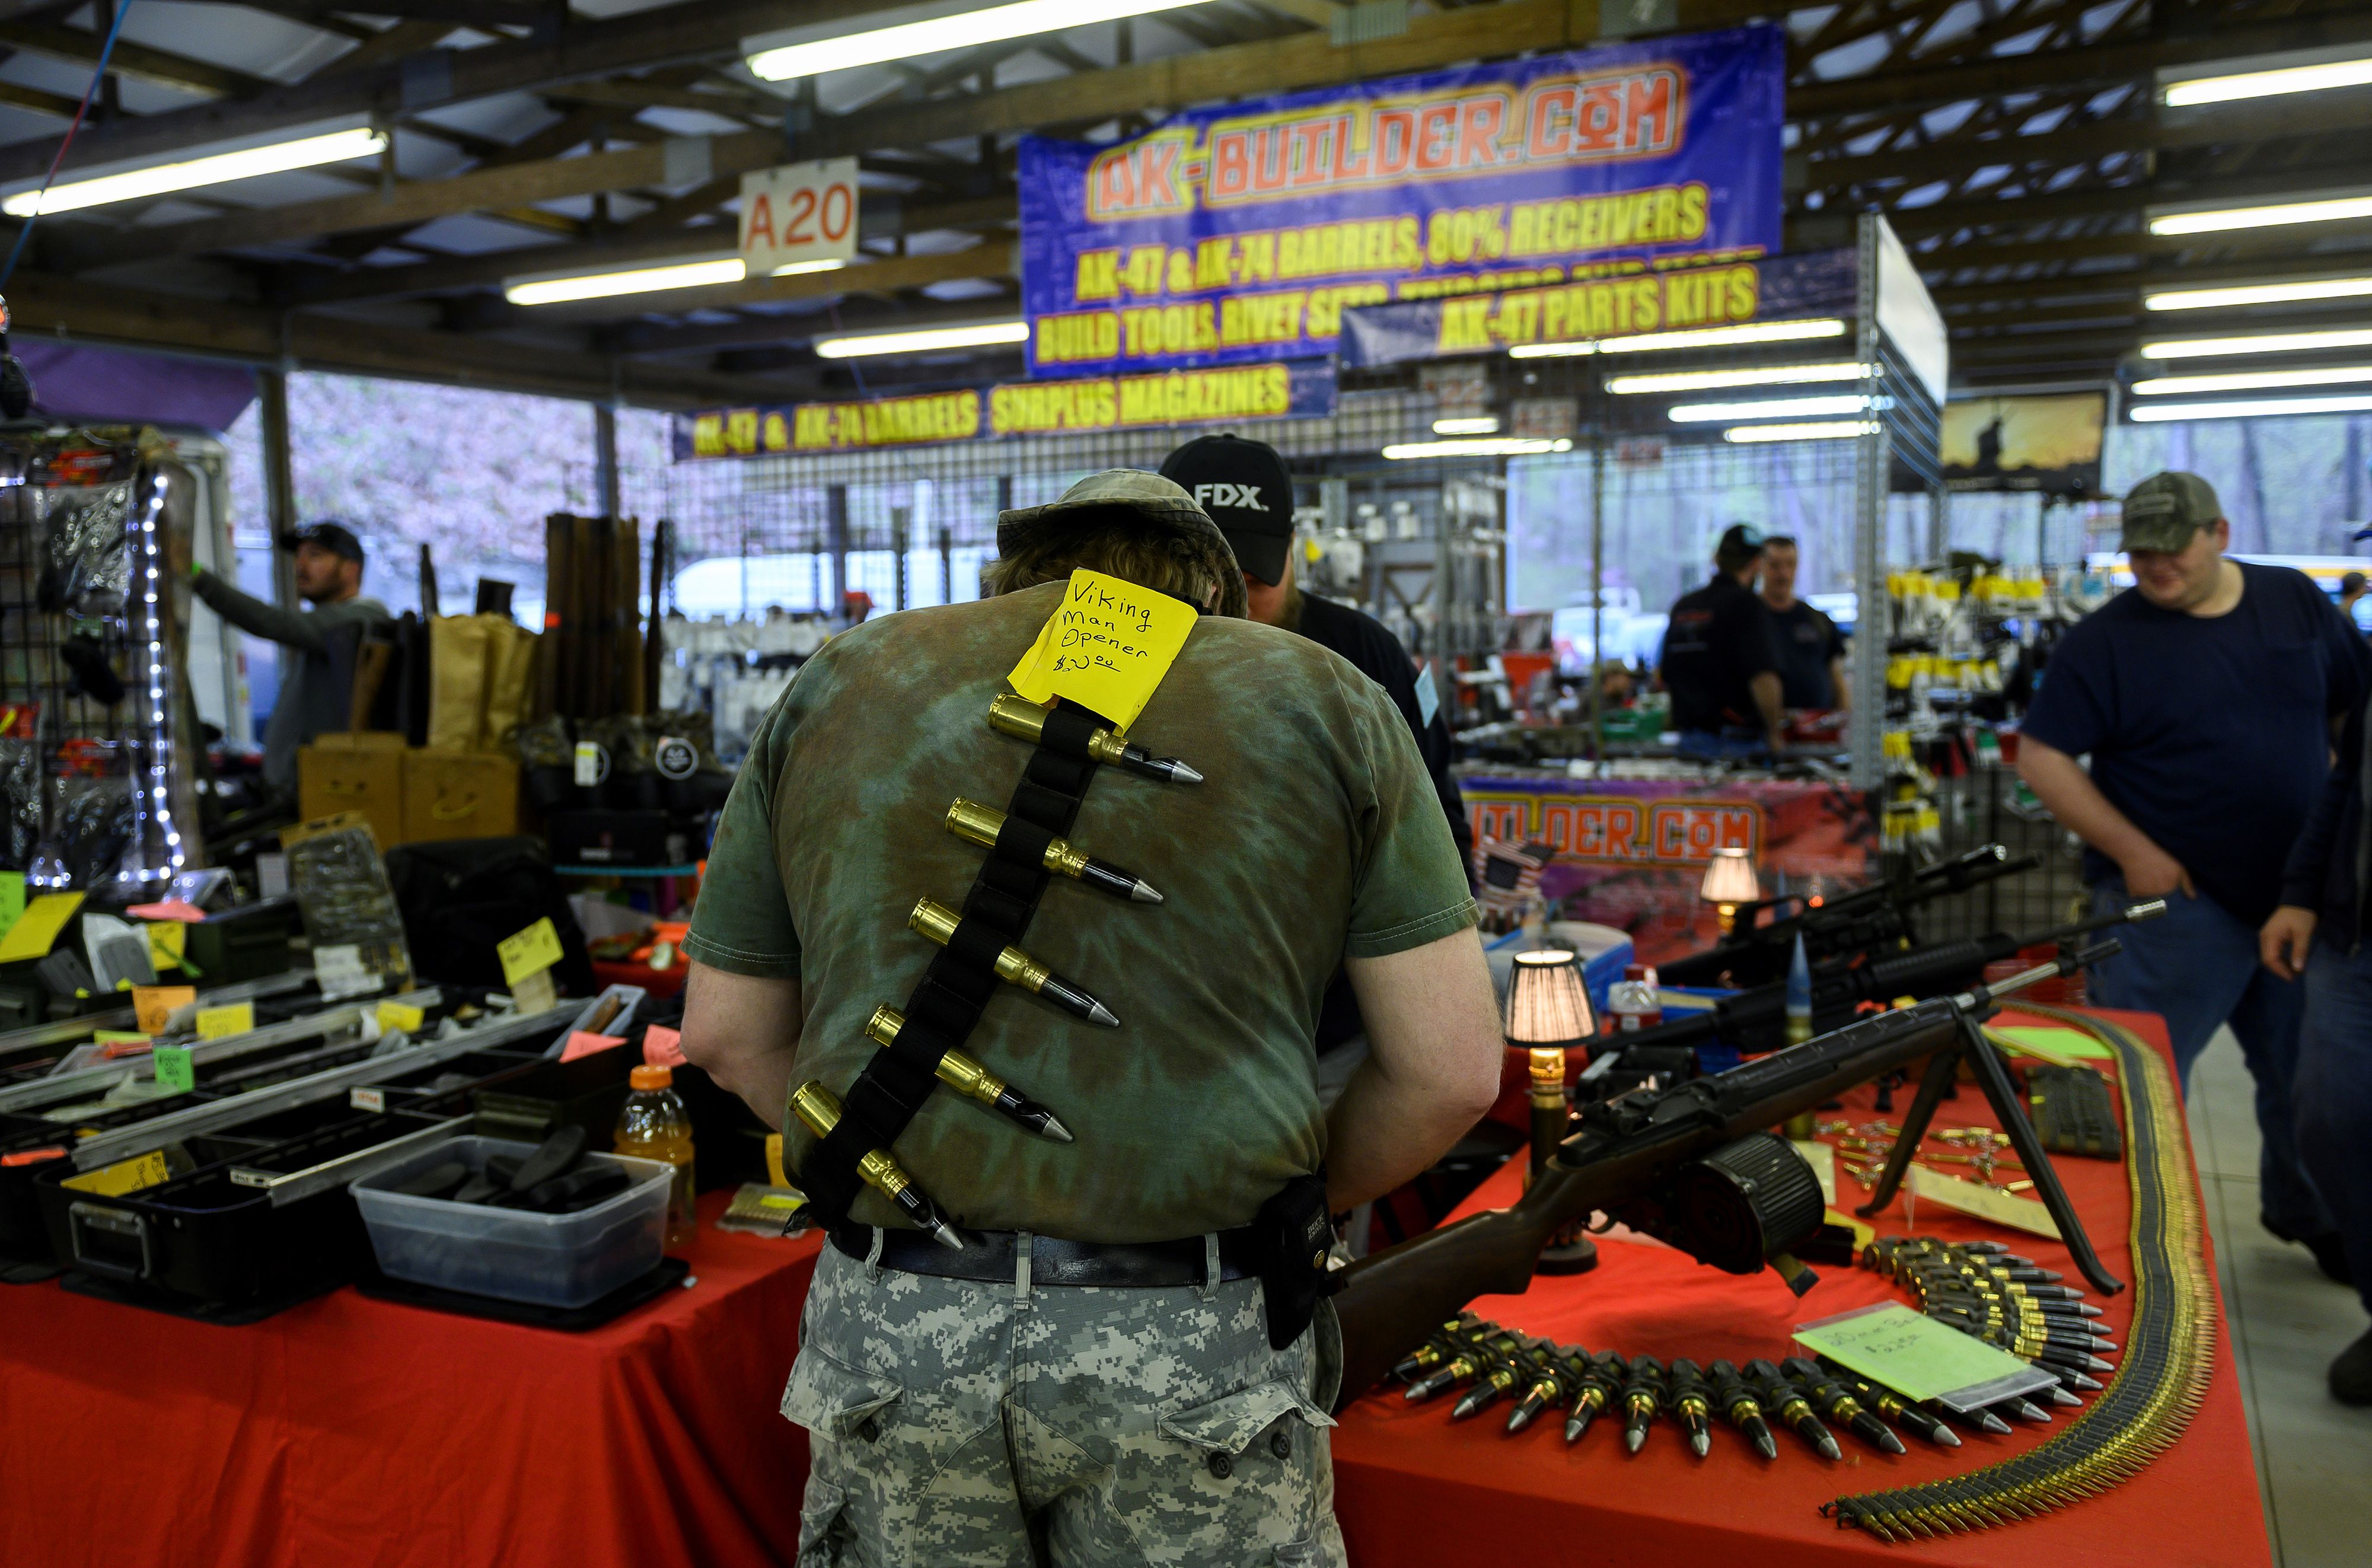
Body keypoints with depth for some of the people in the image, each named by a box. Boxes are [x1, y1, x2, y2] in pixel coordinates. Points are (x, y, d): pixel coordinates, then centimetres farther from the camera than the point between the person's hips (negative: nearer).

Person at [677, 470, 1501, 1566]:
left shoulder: (837, 684, 9)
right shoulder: (1319, 697, 4)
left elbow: (724, 1033, 12)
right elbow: (1451, 1073, -1)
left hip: (888, 1323, 2)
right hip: (1193, 1349, -1)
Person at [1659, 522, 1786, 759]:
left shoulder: (1682, 607, 11)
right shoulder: (1747, 606, -10)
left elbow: (1664, 679, 18)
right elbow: (1763, 678, -20)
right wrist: (1774, 734, -9)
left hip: (1689, 740, 7)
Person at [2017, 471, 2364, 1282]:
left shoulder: (2295, 601, 5)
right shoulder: (2104, 640, -9)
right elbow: (2042, 756, -11)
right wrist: (2132, 850, -16)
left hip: (2300, 896, 5)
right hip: (2175, 900, -5)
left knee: (2305, 1072, 19)